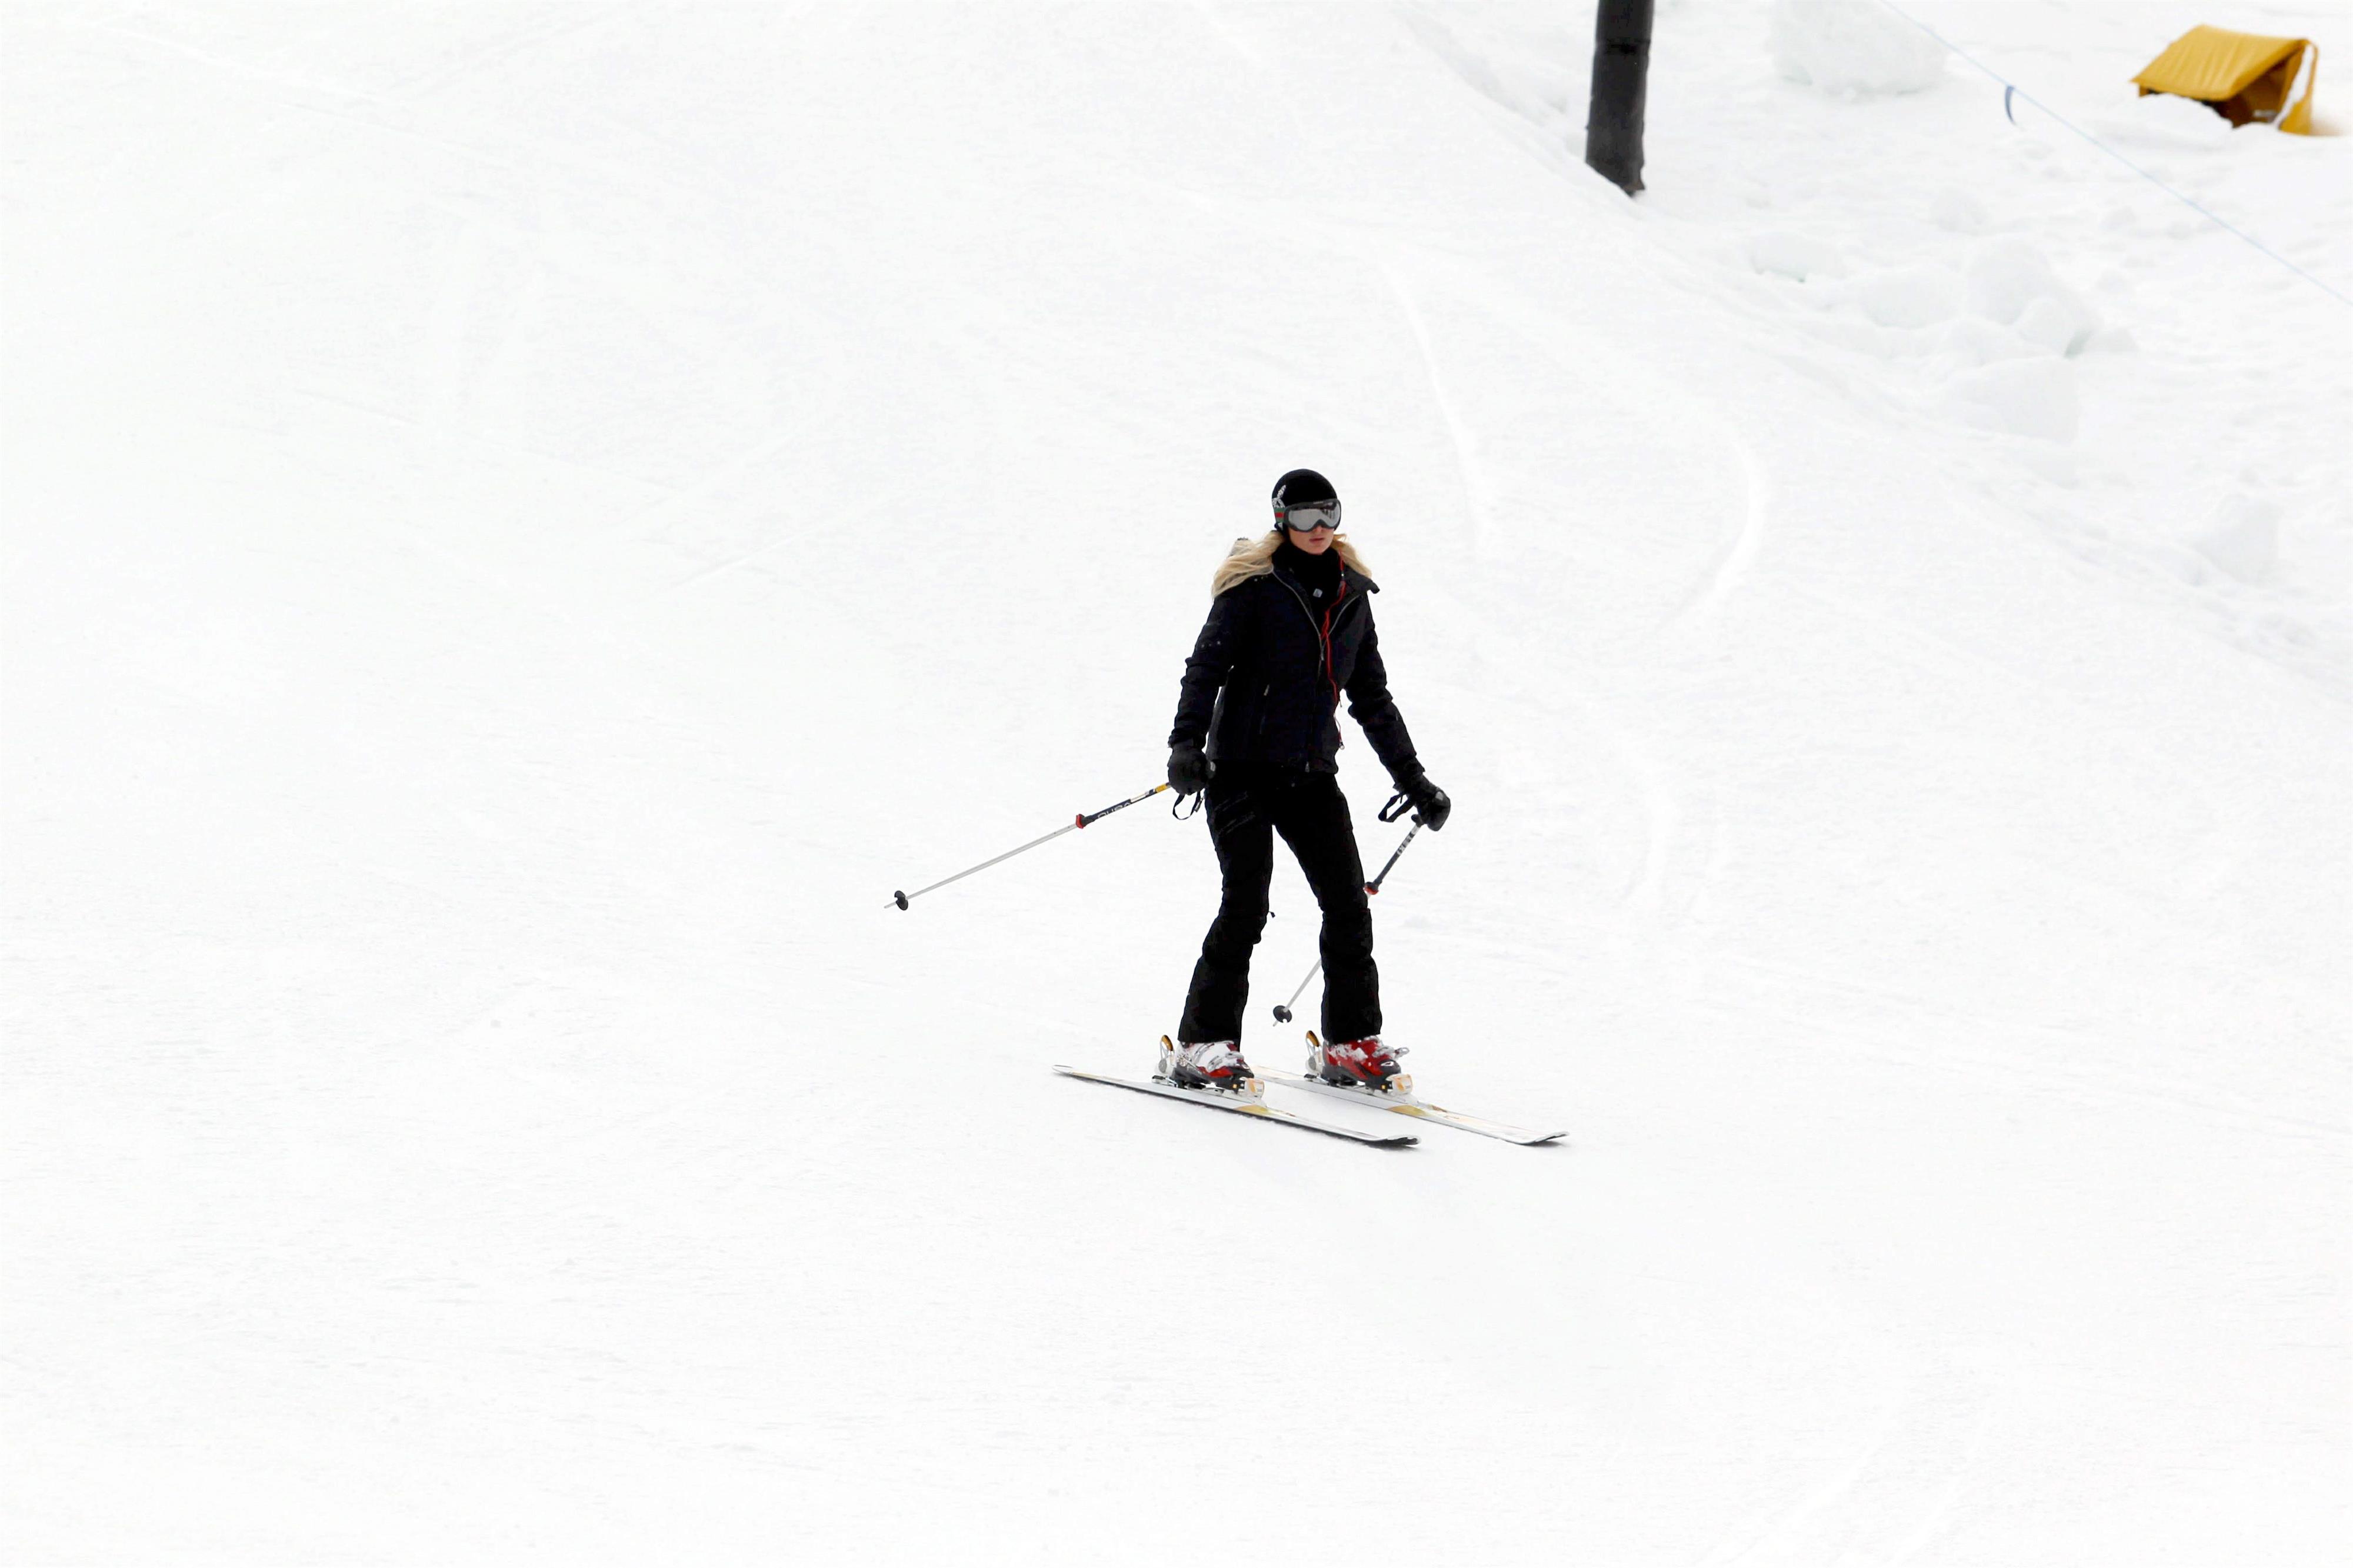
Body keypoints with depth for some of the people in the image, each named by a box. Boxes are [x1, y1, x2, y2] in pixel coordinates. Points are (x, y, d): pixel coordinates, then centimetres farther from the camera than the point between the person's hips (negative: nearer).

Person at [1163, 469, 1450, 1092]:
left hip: (1312, 776, 5)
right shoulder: (1254, 586, -3)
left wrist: (1413, 781, 24)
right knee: (1246, 905, -15)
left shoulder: (1352, 596, 14)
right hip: (1244, 766, -5)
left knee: (1349, 906, -2)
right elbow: (1208, 665, -12)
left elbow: (1372, 699, 23)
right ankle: (1203, 1045, -9)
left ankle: (1352, 1044, 10)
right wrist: (1187, 741, -29)